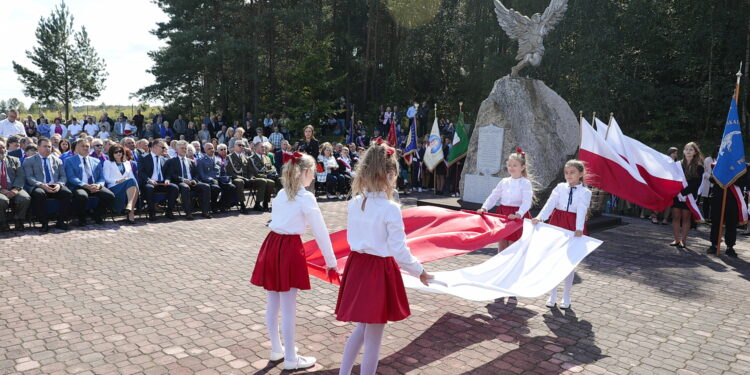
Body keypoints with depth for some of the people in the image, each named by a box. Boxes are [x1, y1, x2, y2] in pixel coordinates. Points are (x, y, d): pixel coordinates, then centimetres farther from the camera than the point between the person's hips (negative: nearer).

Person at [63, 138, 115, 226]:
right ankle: (81, 218, -9)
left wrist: (98, 185, -11)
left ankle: (97, 215, 2)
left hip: (95, 186, 4)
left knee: (110, 196, -25)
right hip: (78, 186, -4)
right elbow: (71, 178, -4)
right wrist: (87, 186, -19)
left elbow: (101, 178, 14)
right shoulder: (69, 161, 10)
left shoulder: (96, 161, 22)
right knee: (82, 196, -39)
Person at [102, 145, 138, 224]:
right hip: (114, 187, -4)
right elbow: (106, 179, 6)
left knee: (133, 181, -35)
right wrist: (117, 181, -11)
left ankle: (129, 206, -50)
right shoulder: (108, 163, 18)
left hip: (128, 186, 4)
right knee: (131, 181, -35)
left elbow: (132, 176, 20)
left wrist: (133, 182, -4)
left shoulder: (127, 163, 29)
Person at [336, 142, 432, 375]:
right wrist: (419, 271, 0)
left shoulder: (354, 203, 0)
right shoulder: (390, 209, -19)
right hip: (379, 272, -6)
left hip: (357, 266, 6)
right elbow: (399, 251, -15)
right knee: (373, 337, 10)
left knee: (362, 327, 25)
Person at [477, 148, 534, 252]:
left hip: (517, 217, -5)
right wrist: (484, 208, -6)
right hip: (502, 214, 5)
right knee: (502, 245, 12)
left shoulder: (525, 183, -7)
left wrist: (518, 214, -32)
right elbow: (493, 196, 8)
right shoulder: (504, 182, 8)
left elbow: (526, 202, -17)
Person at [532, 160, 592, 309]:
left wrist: (579, 229, -30)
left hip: (574, 227, -2)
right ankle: (552, 296, 17)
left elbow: (581, 211, -15)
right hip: (557, 224, 2)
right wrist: (539, 217, -24)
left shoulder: (585, 192, -1)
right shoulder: (560, 187, 5)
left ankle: (566, 298, 20)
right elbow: (550, 203, -8)